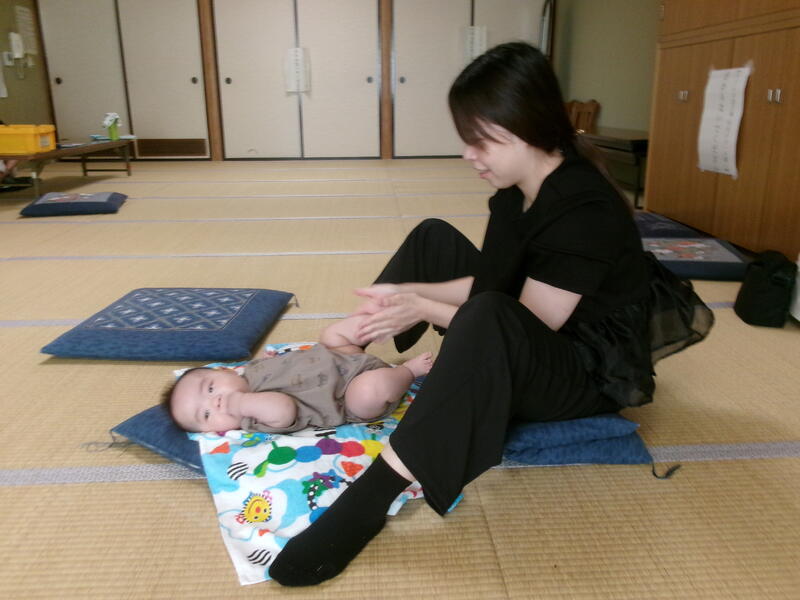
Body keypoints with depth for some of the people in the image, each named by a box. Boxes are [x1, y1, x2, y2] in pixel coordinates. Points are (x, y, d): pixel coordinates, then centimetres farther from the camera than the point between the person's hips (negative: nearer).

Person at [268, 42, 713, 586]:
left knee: (488, 321, -43)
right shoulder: (516, 191, 0)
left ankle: (372, 495, -40)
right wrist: (410, 291, -13)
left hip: (586, 373, -9)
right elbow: (489, 282, 2)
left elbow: (530, 323, -27)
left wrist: (423, 308, -22)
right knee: (433, 239, 11)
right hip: (522, 354, 10)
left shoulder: (585, 211, -27)